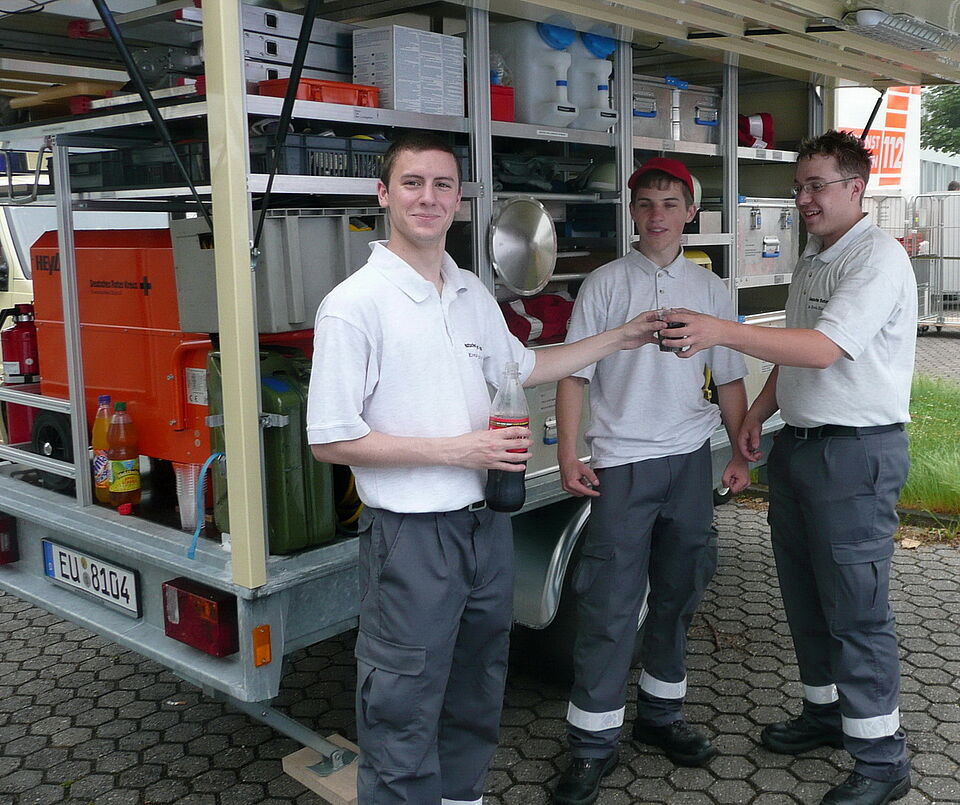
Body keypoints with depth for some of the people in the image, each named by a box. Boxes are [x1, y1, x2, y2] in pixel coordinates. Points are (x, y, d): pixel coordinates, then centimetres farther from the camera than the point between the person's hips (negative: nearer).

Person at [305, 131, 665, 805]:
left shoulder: (474, 294, 8)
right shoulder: (355, 305, -15)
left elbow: (519, 365, 25)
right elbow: (331, 441, -17)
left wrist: (618, 339, 25)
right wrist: (456, 451, -19)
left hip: (486, 523, 7)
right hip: (412, 538, -7)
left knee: (477, 694, 22)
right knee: (404, 711, 4)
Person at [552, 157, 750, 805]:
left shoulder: (711, 289, 8)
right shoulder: (606, 284, 0)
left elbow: (730, 379, 11)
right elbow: (574, 372, -3)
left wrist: (742, 454, 7)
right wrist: (569, 456, -9)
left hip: (691, 460, 4)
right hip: (622, 463, -3)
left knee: (678, 594, 13)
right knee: (610, 605, -4)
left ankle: (661, 713, 31)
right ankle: (593, 745, 6)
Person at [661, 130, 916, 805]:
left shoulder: (878, 257, -14)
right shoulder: (812, 260, 16)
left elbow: (824, 347, -27)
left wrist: (723, 332, -34)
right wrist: (761, 409, 11)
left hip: (857, 452, -9)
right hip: (798, 445, 9)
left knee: (855, 608, -3)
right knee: (805, 595, 17)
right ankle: (826, 711, 35)